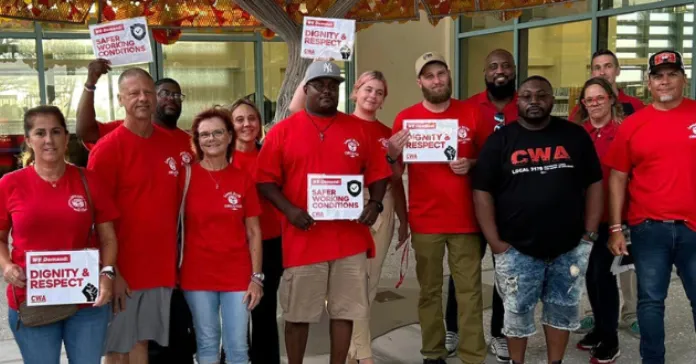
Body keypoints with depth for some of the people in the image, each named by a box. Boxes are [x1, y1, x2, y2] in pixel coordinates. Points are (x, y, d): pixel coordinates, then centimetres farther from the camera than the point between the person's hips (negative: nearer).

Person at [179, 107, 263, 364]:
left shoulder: (244, 180, 1)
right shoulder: (185, 176, -2)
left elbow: (254, 232, 3)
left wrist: (256, 277, -2)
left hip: (237, 274, 1)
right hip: (197, 274, -1)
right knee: (207, 342, 11)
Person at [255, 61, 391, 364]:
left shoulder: (358, 129, 8)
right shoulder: (282, 131, 1)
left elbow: (377, 173, 12)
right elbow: (266, 179, -1)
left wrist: (375, 204, -6)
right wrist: (289, 210, -15)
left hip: (350, 238, 2)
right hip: (303, 238, -2)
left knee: (344, 310, 9)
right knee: (297, 313, 7)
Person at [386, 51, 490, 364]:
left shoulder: (473, 114, 3)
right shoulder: (406, 118, 1)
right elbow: (395, 173, 5)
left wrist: (472, 164, -10)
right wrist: (392, 155, -16)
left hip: (466, 219, 0)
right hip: (425, 221, 0)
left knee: (469, 290, 3)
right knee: (429, 290, 8)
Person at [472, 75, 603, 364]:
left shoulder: (575, 136, 3)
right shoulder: (500, 140, -2)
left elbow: (594, 184, 5)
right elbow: (482, 191, -4)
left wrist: (590, 233, -1)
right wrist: (495, 242, -9)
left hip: (570, 247, 2)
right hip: (517, 249, -1)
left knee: (563, 309, 13)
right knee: (517, 312, 9)